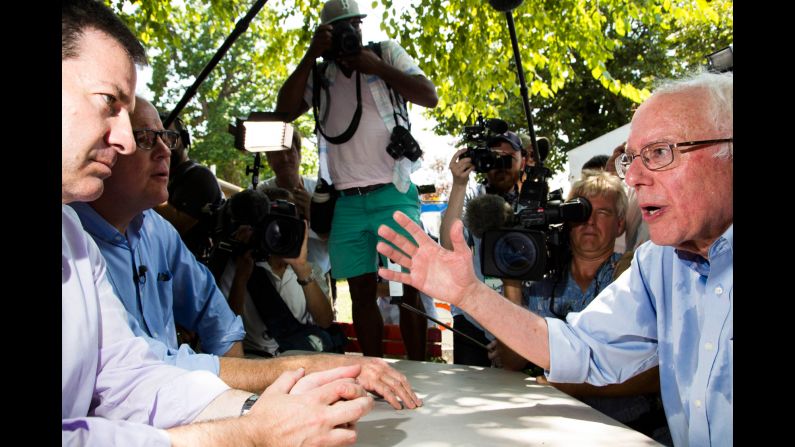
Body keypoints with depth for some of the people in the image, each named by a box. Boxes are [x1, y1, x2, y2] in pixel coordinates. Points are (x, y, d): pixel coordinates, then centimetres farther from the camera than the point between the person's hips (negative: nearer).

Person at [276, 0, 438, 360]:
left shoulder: (388, 53, 12)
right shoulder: (318, 75, 16)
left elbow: (429, 96, 1)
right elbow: (285, 111, 1)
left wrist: (376, 67, -6)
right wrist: (311, 56, -3)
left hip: (393, 194, -2)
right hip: (346, 201, 2)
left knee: (409, 286, -4)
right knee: (362, 290, 3)